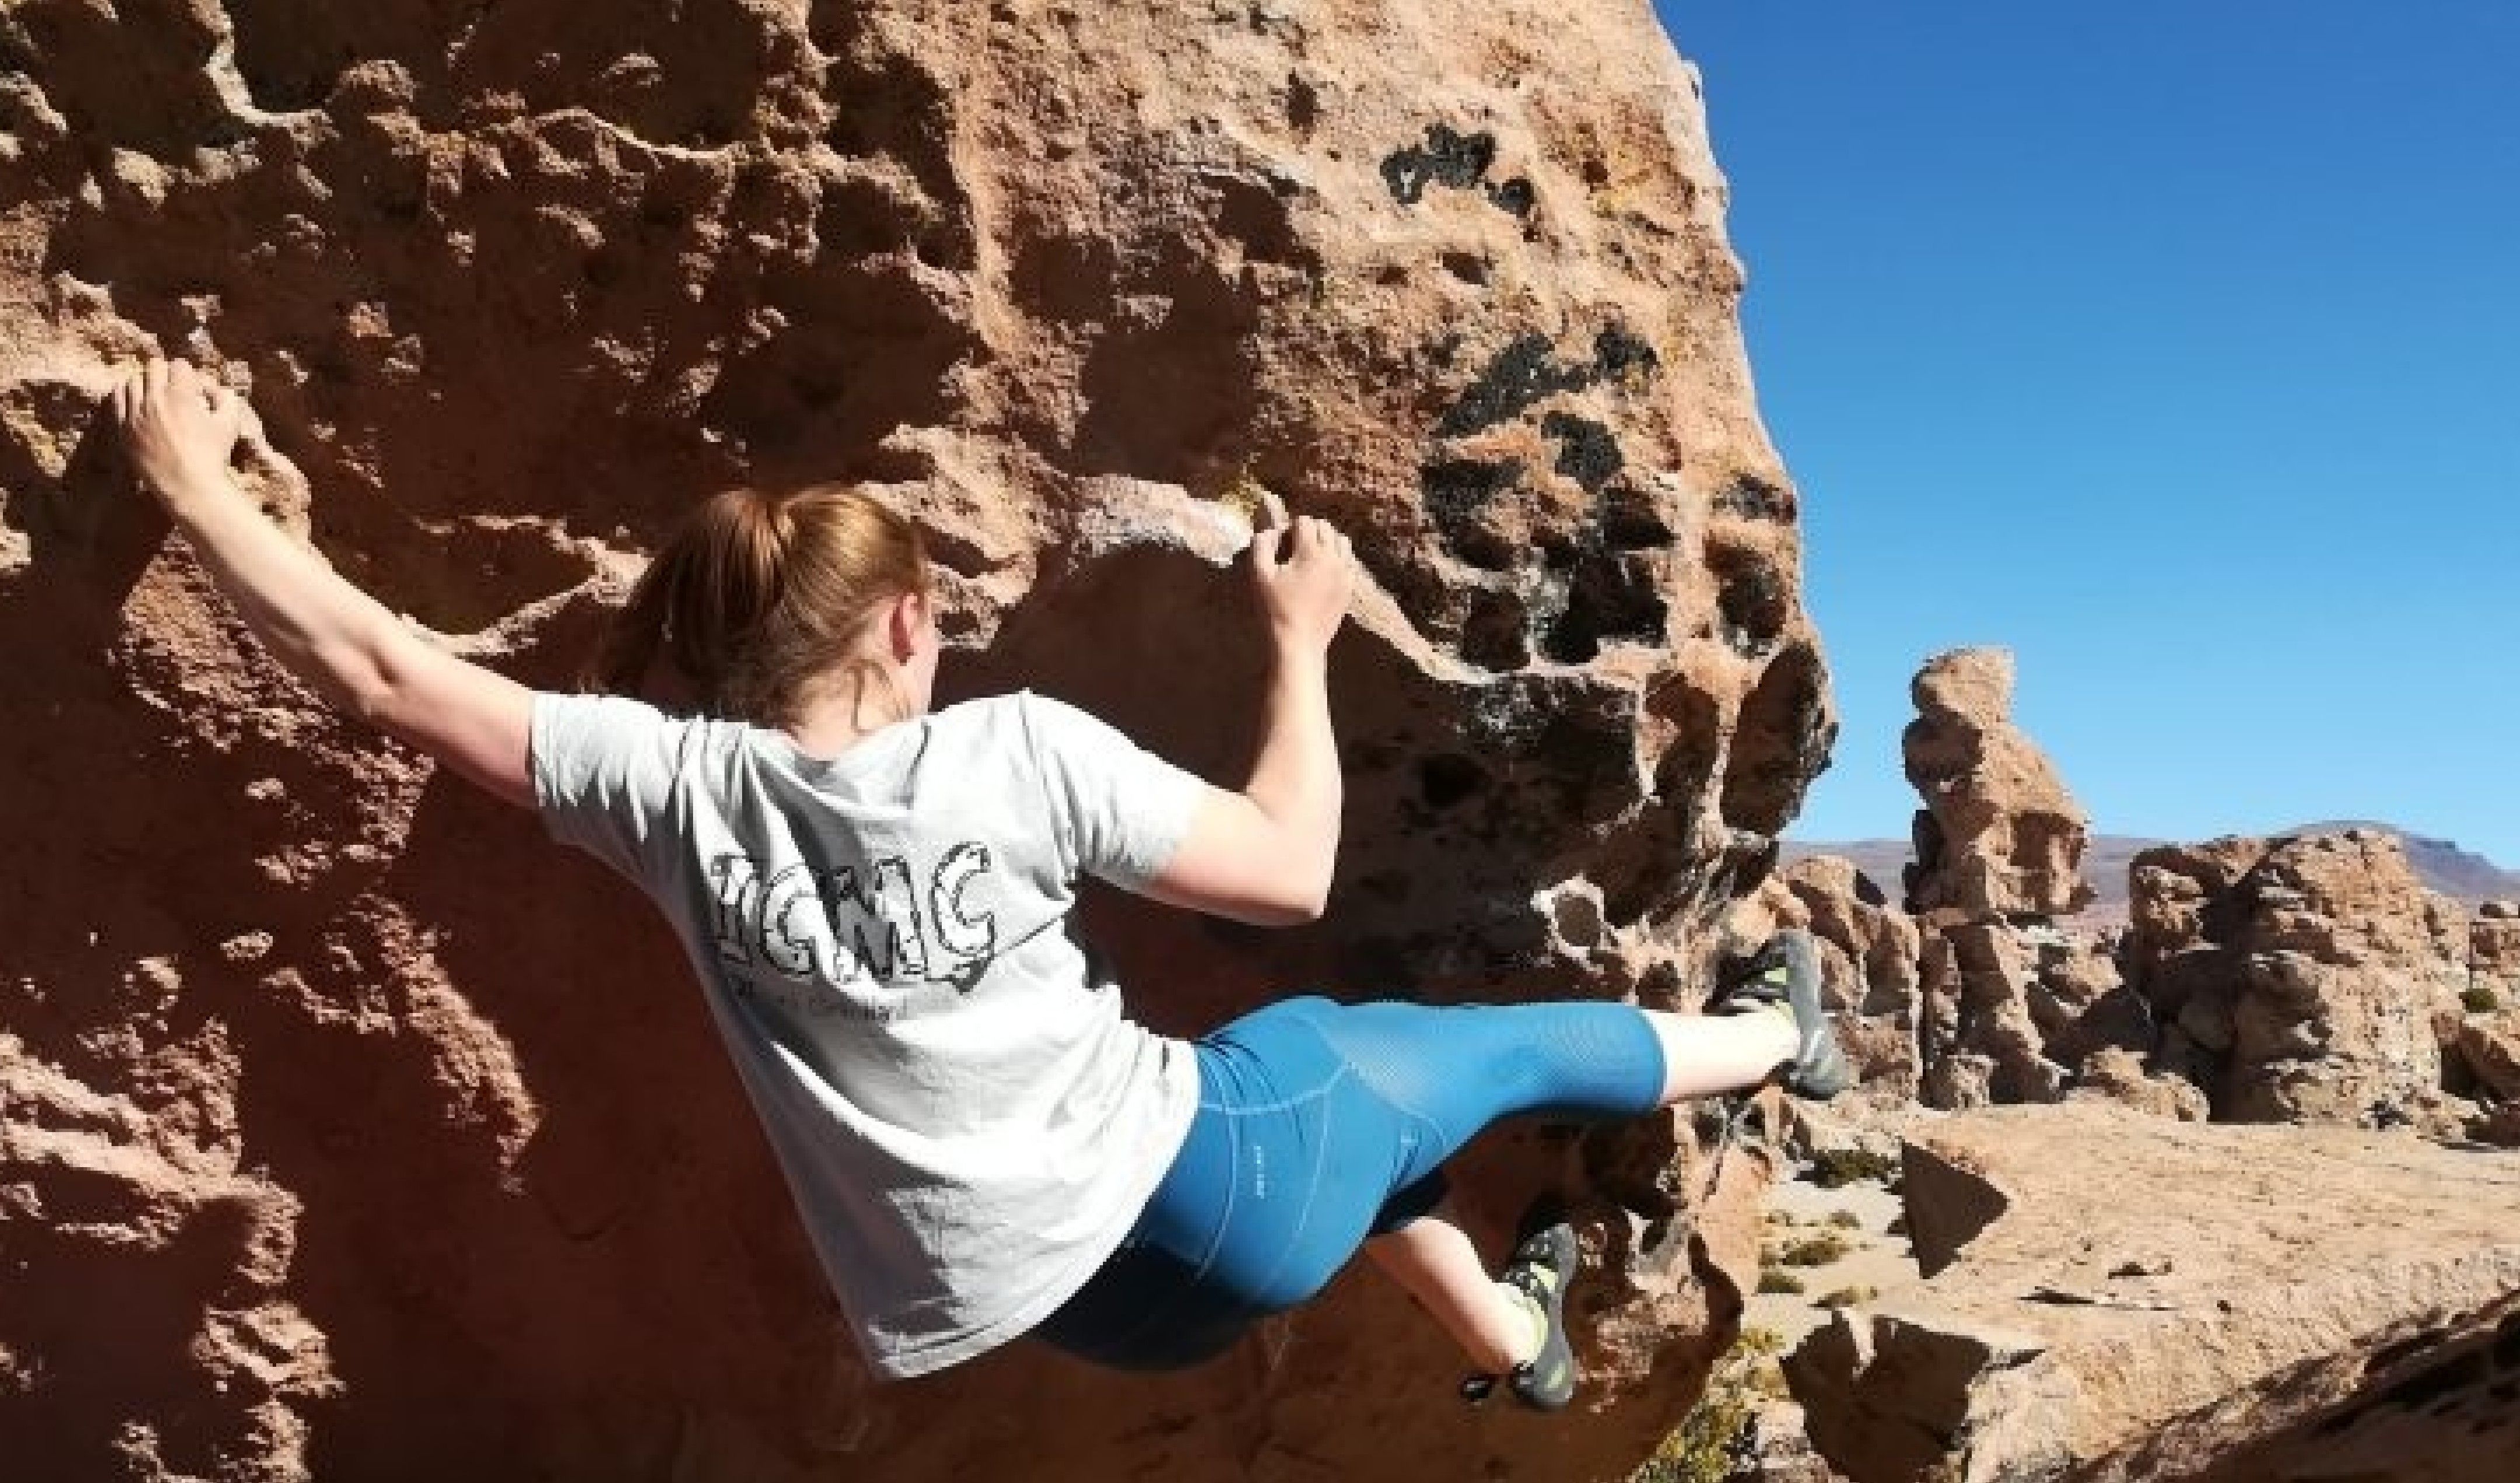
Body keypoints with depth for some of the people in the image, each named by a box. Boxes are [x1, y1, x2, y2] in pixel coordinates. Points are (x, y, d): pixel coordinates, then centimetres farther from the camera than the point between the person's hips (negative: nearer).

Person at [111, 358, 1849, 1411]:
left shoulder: (677, 788, -10)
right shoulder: (1021, 748, -17)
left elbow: (376, 670, -5)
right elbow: (1293, 869, -10)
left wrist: (195, 484, 8)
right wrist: (1303, 643, 2)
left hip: (1062, 1282, 5)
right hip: (1215, 1172, -4)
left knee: (1382, 1123, 34)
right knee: (1499, 1045, 23)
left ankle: (1511, 1333, 57)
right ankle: (1781, 1037, 51)